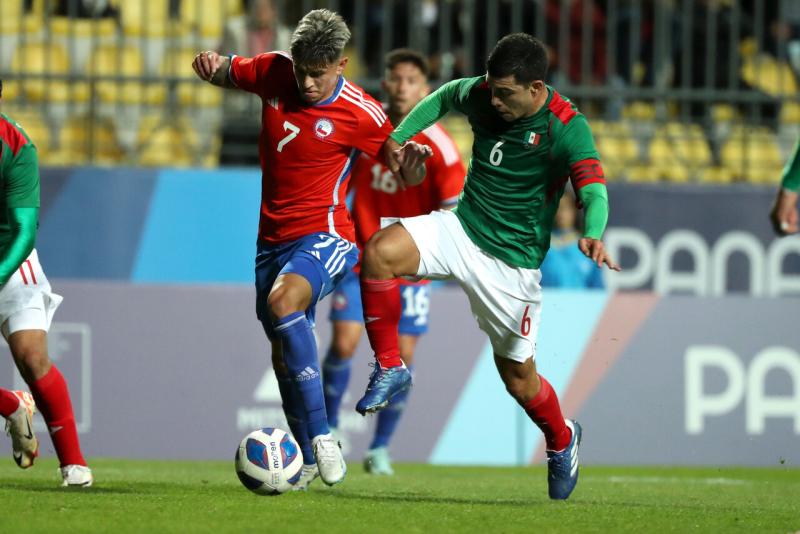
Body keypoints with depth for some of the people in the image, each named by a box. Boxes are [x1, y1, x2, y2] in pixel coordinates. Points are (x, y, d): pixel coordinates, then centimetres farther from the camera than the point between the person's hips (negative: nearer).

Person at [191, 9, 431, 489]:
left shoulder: (360, 115, -15)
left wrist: (412, 160, -27)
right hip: (273, 236, 6)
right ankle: (306, 460, 27)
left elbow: (402, 168, -2)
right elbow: (229, 72, 17)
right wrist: (213, 66, -8)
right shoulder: (274, 72, -3)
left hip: (324, 236, -6)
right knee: (282, 351, 12)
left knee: (283, 303, -34)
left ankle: (321, 435, -30)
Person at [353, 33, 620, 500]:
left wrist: (593, 234, -52)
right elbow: (444, 96, 18)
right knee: (380, 251, -26)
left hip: (514, 260, -4)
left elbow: (593, 189, -32)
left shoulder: (567, 128, -19)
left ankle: (562, 440, 40)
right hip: (462, 229, 4)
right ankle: (390, 369, -8)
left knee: (518, 378, 5)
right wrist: (399, 136, 7)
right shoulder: (481, 95, -5)